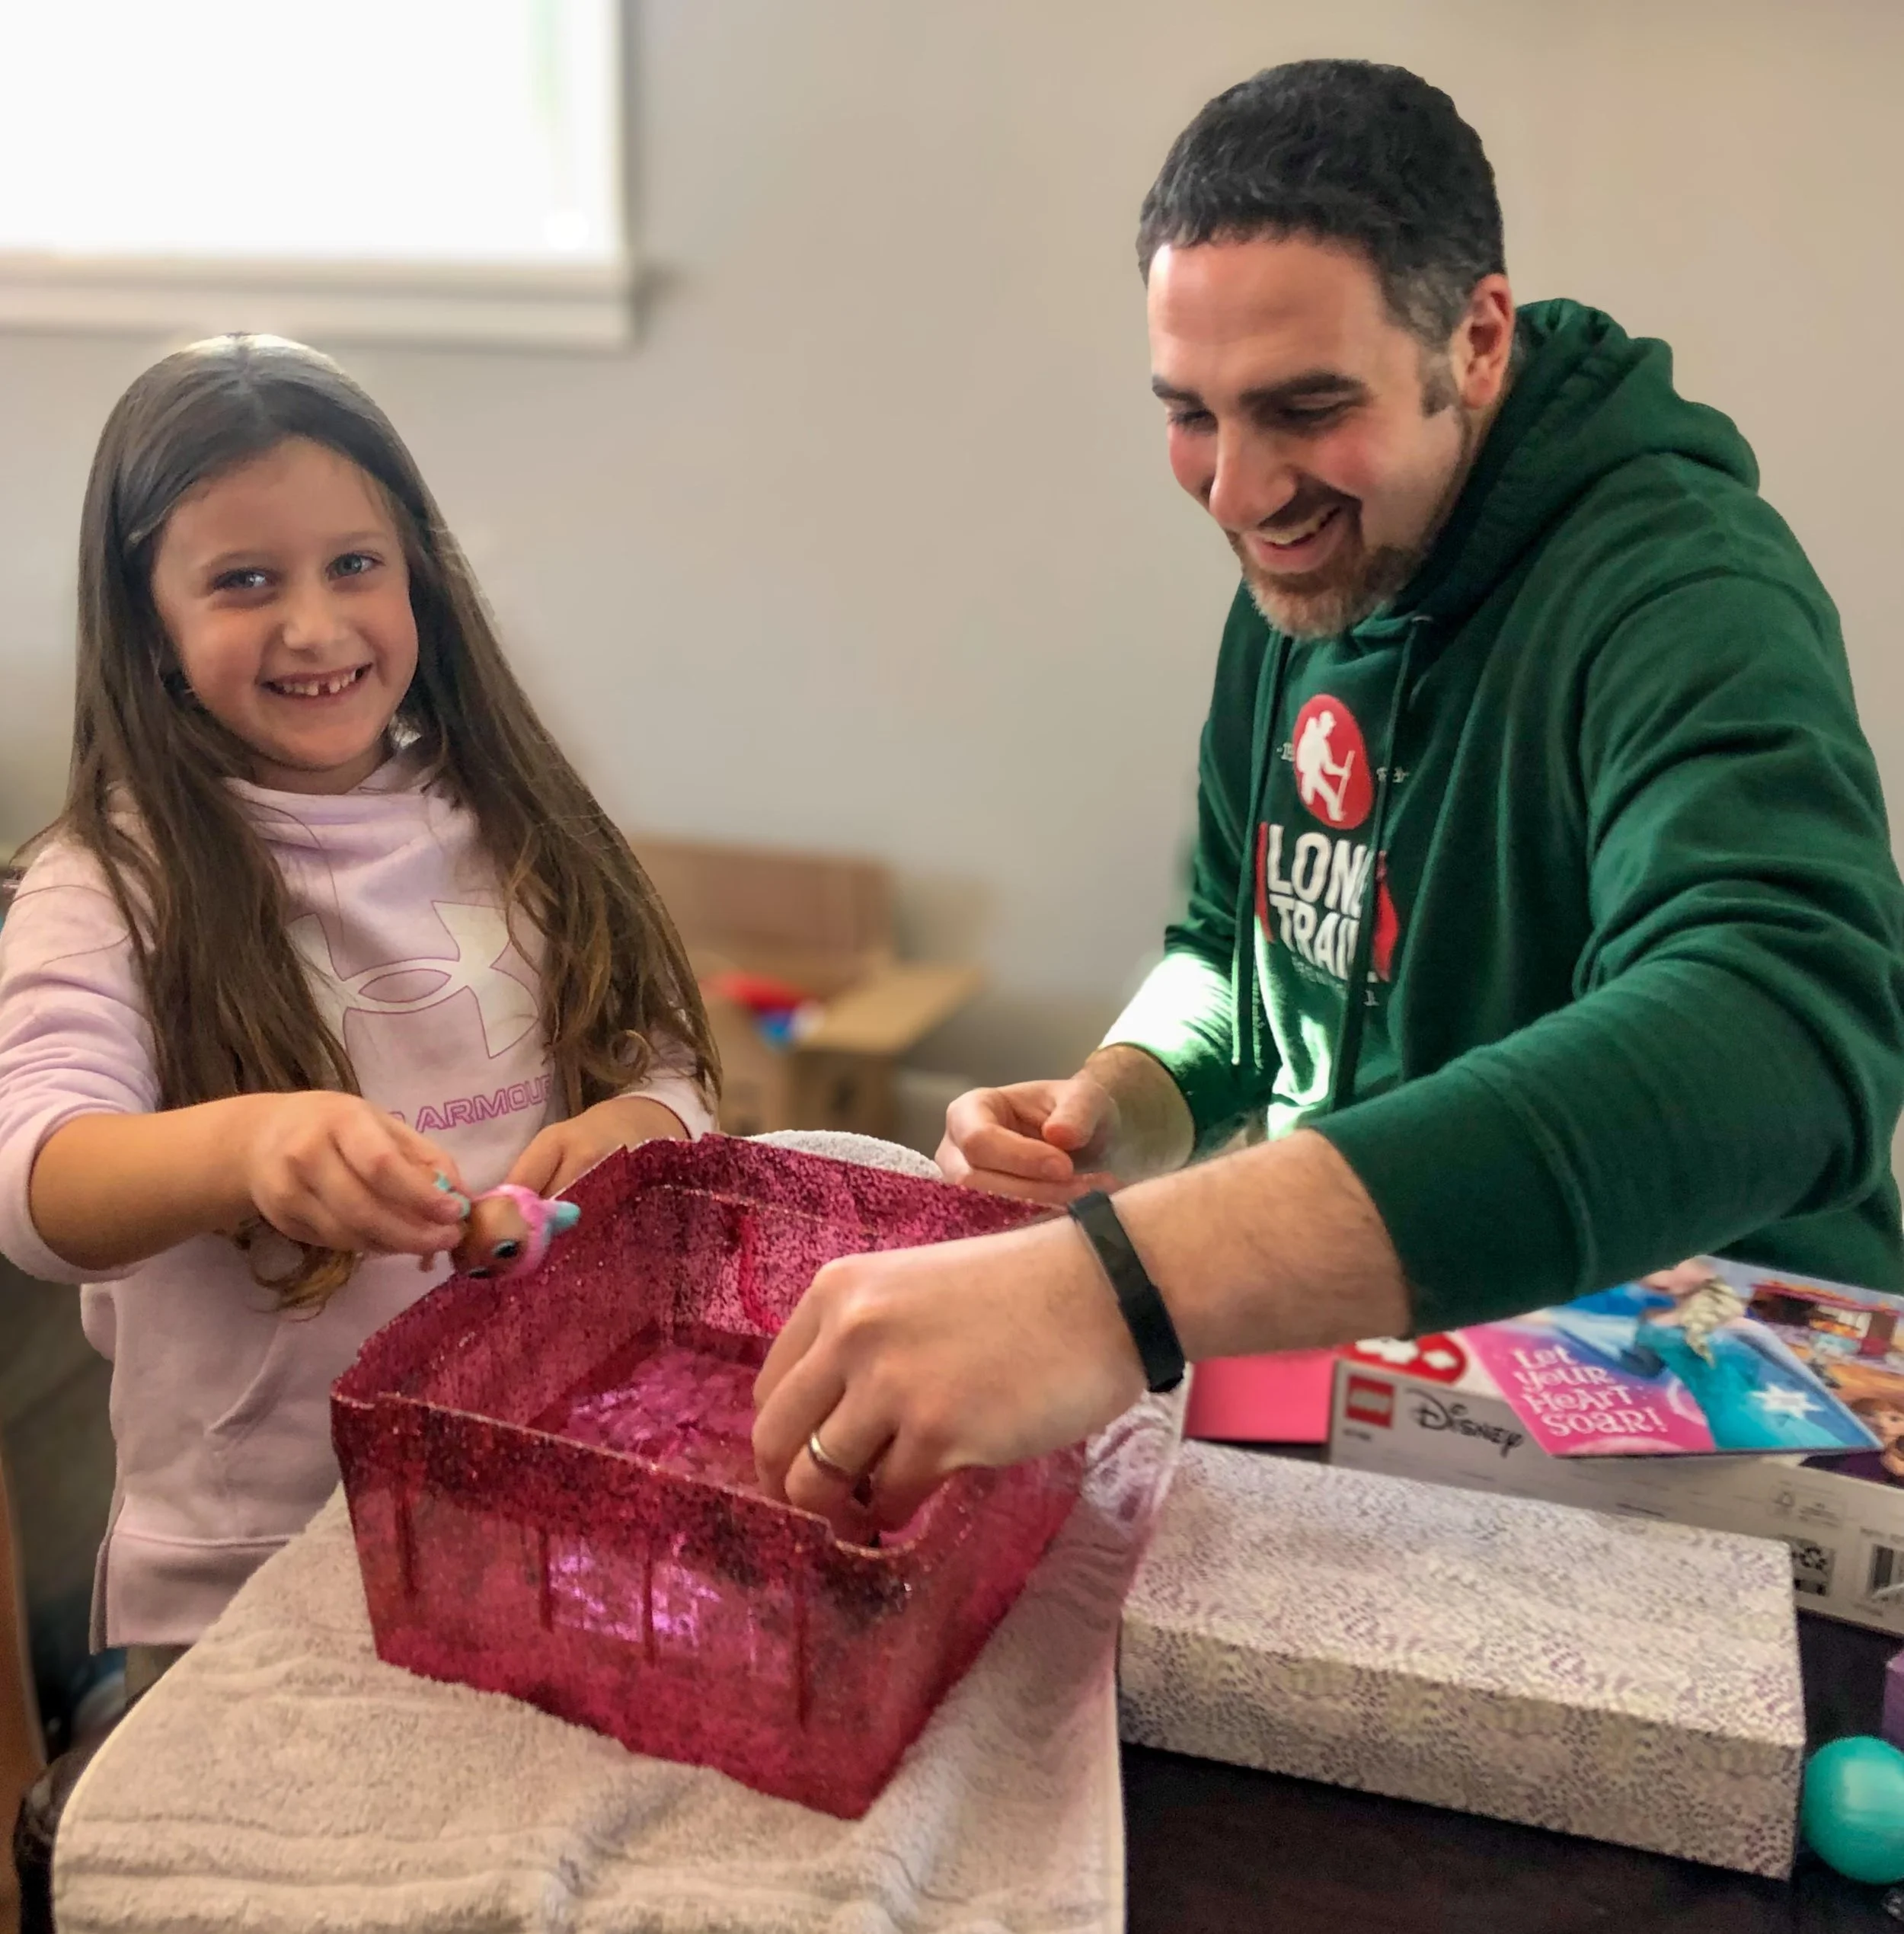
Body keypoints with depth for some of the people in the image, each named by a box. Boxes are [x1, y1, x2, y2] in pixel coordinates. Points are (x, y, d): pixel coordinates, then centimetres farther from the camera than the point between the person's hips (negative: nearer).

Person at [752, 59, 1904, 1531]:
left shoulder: (1681, 594, -21)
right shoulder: (1304, 582, 3)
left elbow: (1784, 1033, -41)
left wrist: (1125, 1277, -50)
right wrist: (1123, 1109, -9)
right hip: (1357, 1370, 6)